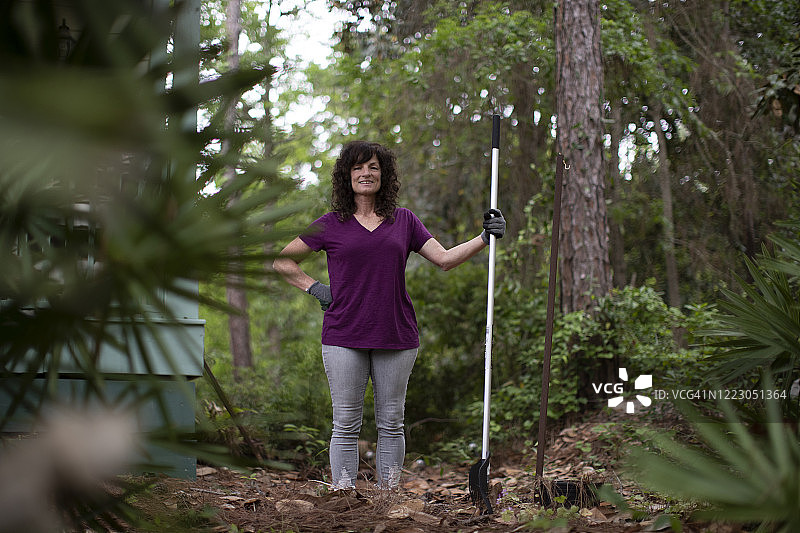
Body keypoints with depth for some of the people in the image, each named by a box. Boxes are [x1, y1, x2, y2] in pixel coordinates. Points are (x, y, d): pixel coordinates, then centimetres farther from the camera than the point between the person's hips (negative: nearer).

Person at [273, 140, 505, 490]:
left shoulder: (404, 221, 11)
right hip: (344, 337, -2)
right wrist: (315, 289, 1)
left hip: (396, 337, 2)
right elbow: (282, 261, 11)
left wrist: (484, 238, -2)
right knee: (346, 424, 0)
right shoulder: (331, 225, 5)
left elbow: (445, 259, 8)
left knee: (391, 423, 7)